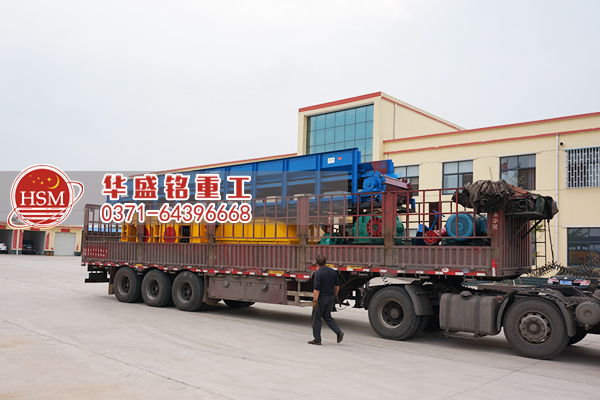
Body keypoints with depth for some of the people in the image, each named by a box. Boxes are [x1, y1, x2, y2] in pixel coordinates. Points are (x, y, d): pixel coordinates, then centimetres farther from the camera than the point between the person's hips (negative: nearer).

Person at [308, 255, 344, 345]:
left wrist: (315, 301, -20)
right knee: (327, 316, 20)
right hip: (330, 297, 7)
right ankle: (338, 332, 5)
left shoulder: (318, 273, -18)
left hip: (321, 298, -7)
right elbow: (337, 285, 12)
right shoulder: (333, 272, 4)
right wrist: (335, 295, 24)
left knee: (316, 318, 6)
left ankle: (317, 339, 11)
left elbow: (317, 289, -22)